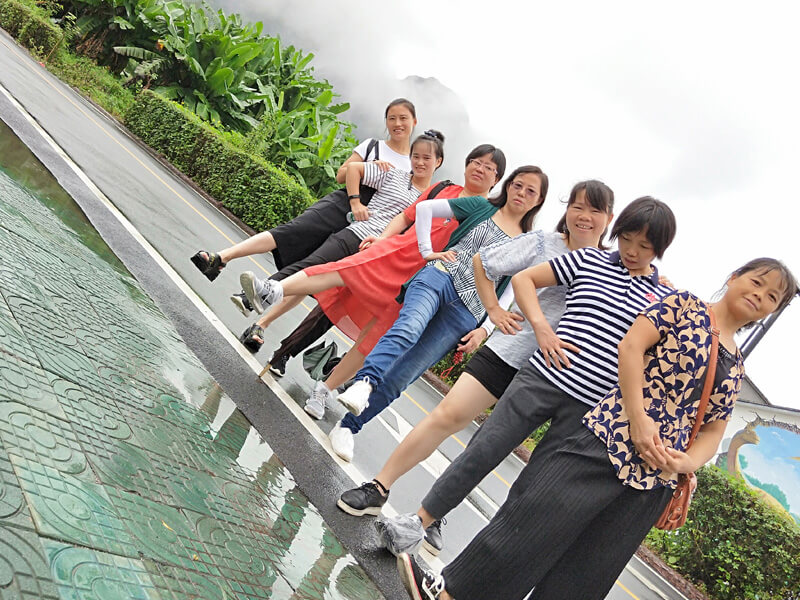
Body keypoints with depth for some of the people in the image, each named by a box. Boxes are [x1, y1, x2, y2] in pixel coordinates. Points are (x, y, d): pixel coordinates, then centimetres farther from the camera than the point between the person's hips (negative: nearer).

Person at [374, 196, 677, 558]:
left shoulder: (664, 298, 7)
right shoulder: (589, 260, 6)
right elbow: (524, 278, 9)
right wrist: (542, 328, -4)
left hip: (589, 407, 1)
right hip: (544, 377, 0)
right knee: (481, 452, -2)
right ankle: (419, 521, 11)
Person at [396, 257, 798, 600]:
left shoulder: (736, 366, 21)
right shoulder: (683, 304, 6)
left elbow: (713, 430, 18)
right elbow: (631, 345, -7)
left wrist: (687, 463, -3)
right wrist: (638, 417, -15)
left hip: (655, 479, 6)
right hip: (611, 437, -5)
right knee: (529, 523, -8)